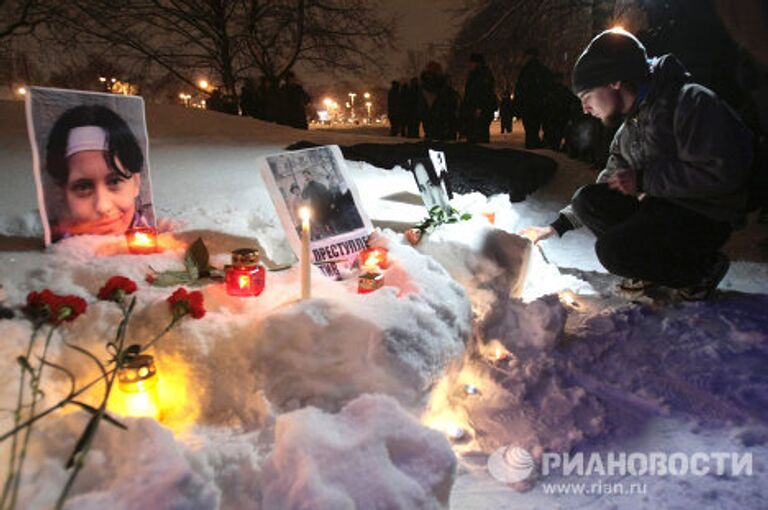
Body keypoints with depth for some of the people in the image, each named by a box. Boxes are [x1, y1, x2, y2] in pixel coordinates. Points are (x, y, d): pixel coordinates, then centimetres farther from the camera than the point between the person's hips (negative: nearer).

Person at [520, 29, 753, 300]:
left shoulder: (690, 101, -16)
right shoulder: (627, 132, 11)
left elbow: (723, 173, -25)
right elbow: (608, 184, 18)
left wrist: (644, 180, -18)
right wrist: (556, 227, 10)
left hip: (705, 218, -8)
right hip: (658, 208, 8)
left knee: (613, 251, -25)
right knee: (586, 199, -8)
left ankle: (704, 267, -1)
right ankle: (656, 260, 5)